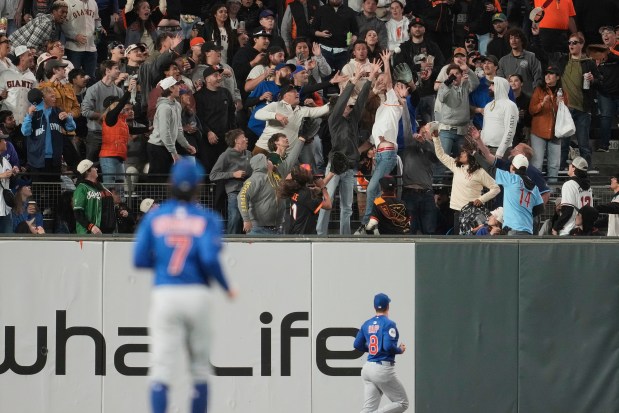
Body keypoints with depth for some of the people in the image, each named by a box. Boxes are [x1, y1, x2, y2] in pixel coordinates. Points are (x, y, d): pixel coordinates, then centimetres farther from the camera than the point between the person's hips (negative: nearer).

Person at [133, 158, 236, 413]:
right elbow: (210, 259, -13)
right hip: (197, 295, 0)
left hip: (164, 294, 0)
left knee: (161, 367, -5)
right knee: (200, 366, 13)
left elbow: (139, 260, 2)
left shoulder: (154, 218, 5)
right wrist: (226, 288, 2)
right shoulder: (206, 219, 0)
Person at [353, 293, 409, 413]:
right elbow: (389, 346, -21)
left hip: (368, 368, 7)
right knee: (402, 403, 3)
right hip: (384, 369, -7)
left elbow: (357, 345, 13)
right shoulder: (388, 324, -11)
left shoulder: (367, 324, 9)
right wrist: (400, 350, -1)